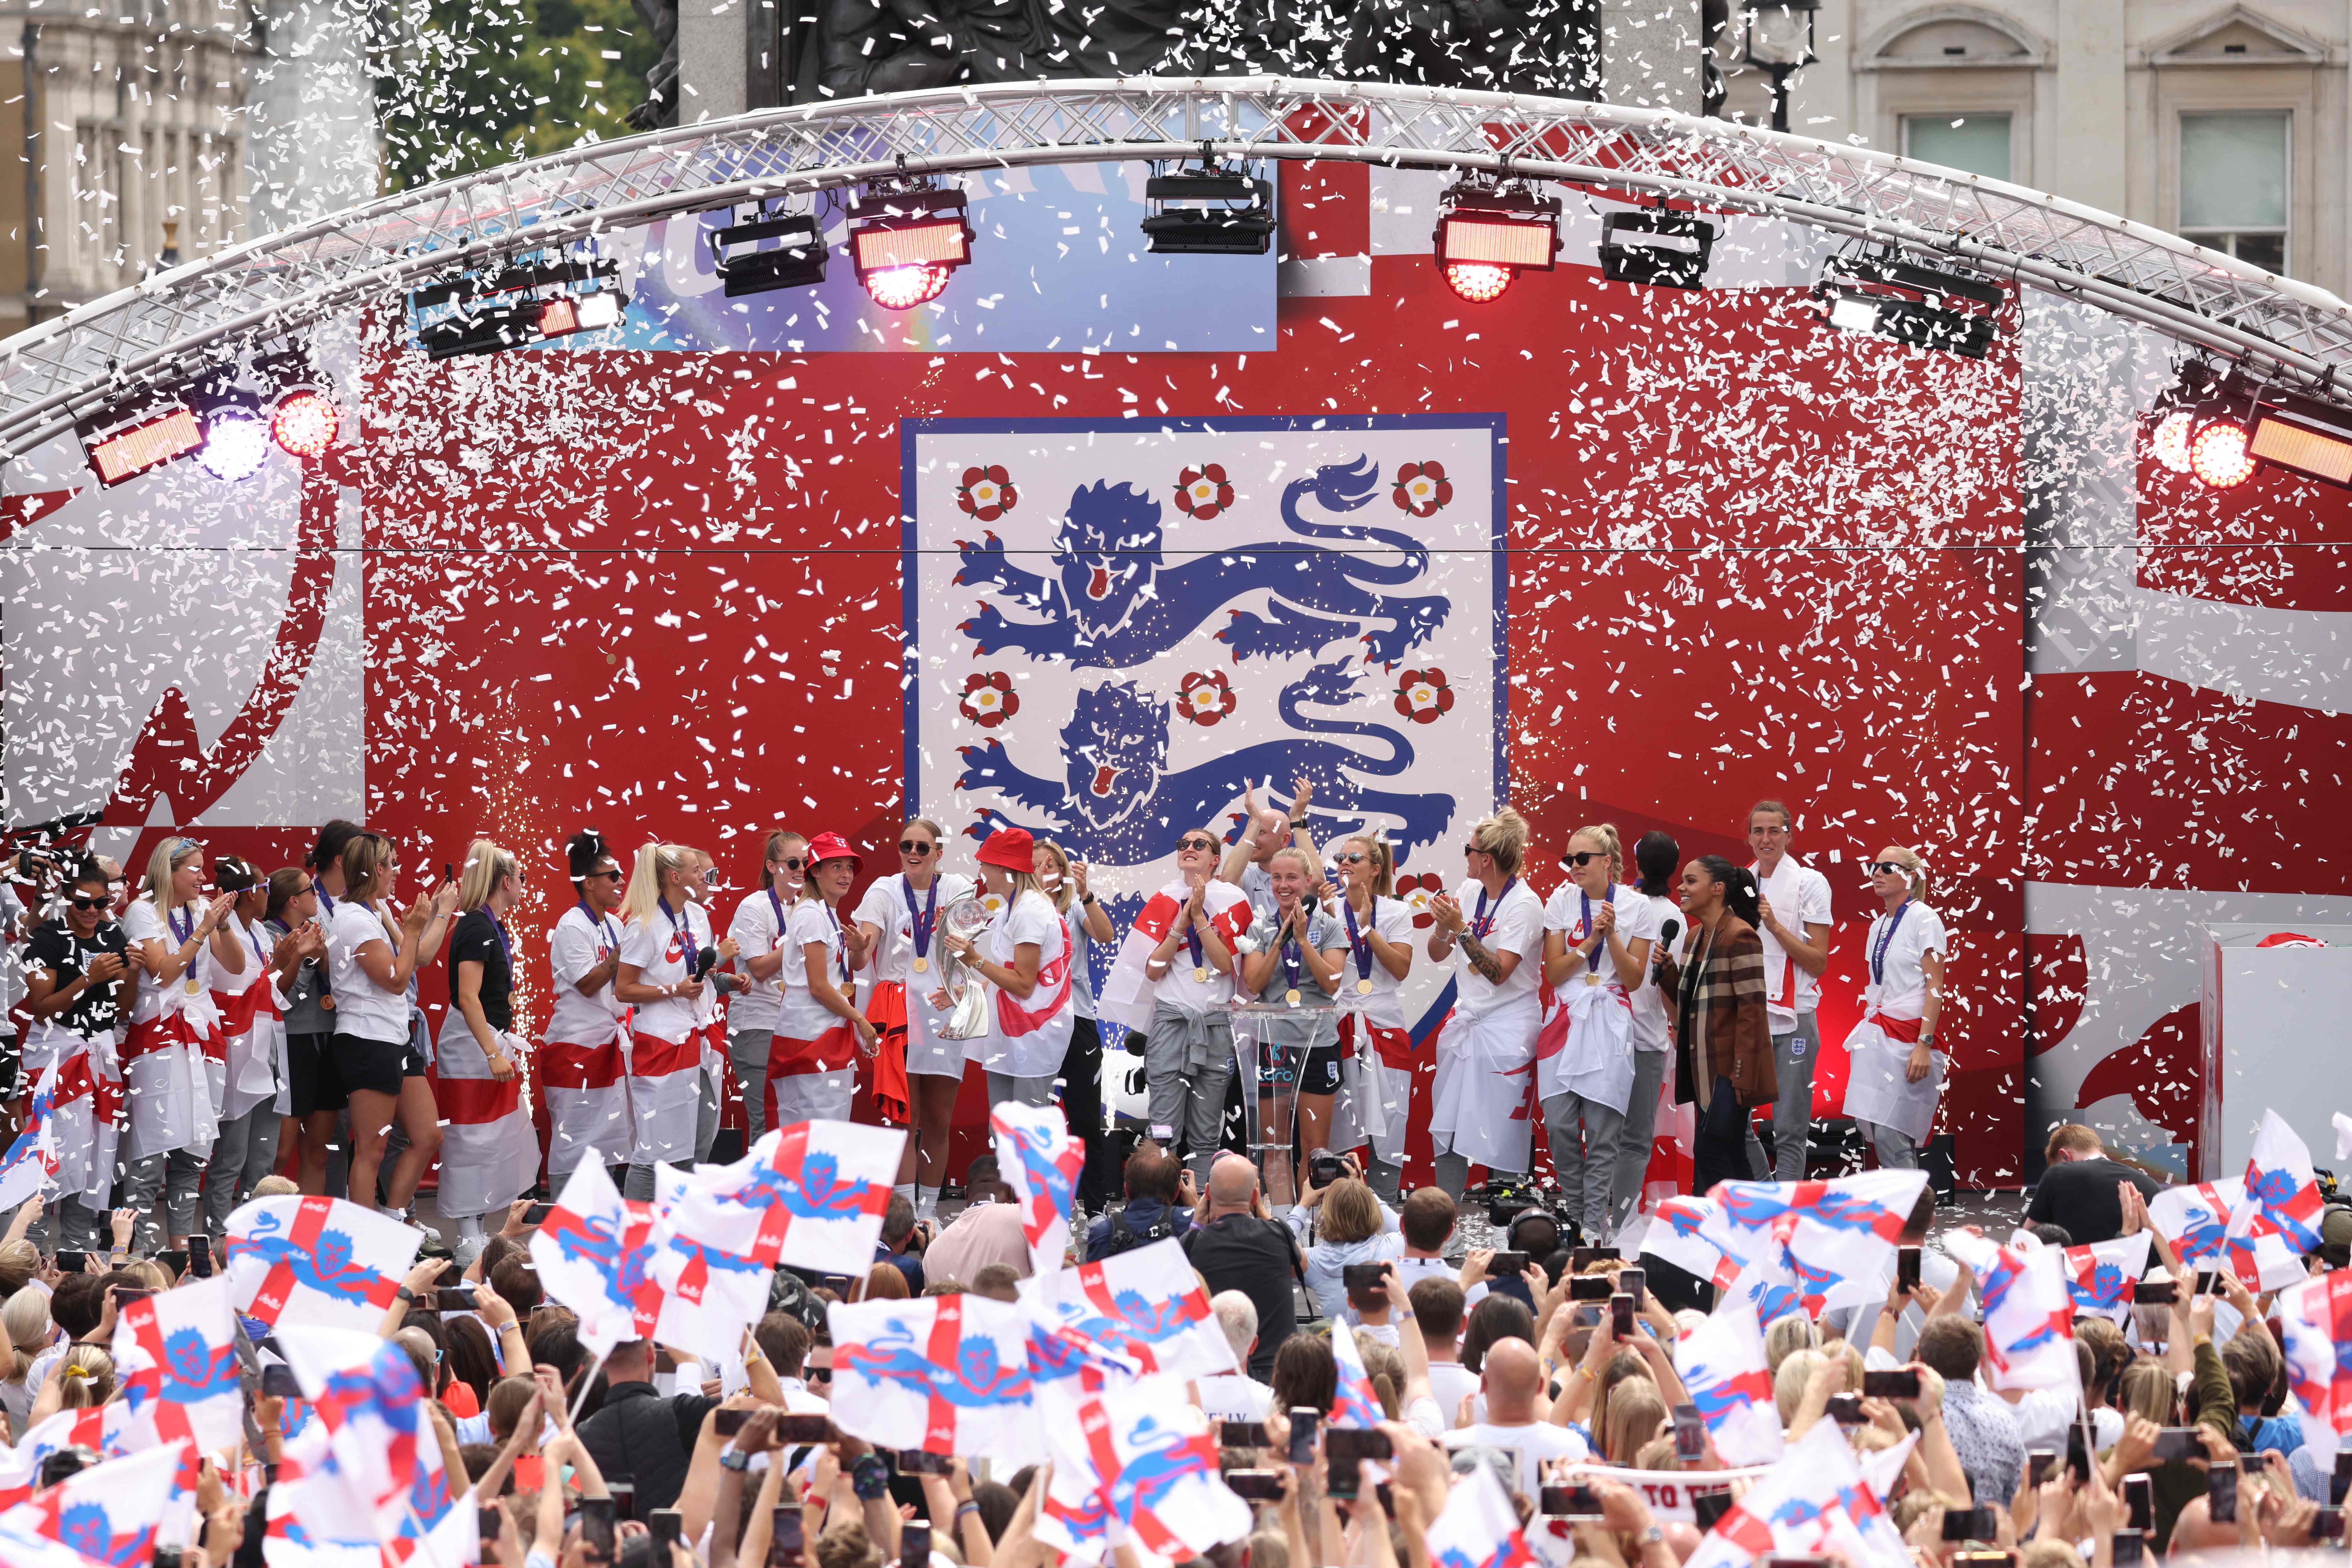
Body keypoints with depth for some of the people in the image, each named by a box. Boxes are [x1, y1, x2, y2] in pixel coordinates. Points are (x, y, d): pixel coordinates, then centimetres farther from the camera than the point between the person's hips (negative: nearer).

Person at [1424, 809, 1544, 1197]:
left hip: (1506, 1026, -7)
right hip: (1466, 1018, 7)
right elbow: (1437, 954, 10)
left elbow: (1499, 972, -20)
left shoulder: (1525, 905, -14)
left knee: (1502, 1135, -6)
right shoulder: (1469, 891, 7)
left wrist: (1460, 929, -23)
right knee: (1446, 1128, 6)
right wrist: (1443, 926, -11)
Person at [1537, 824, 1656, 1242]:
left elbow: (1634, 979, -2)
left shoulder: (1636, 906, 0)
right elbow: (1554, 973, 1)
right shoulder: (1562, 902, 5)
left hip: (1610, 1023, -2)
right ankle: (1577, 1217, 11)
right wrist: (1589, 942, -12)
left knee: (1602, 1129, -6)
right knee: (1559, 1126, -4)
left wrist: (1612, 935, -14)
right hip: (1566, 1019, 2)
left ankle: (1596, 1225, 0)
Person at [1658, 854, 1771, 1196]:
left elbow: (1751, 1008, -17)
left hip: (1729, 1068, -9)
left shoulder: (1740, 937, -14)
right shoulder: (1694, 937, 13)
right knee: (1730, 1158, 11)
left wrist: (1741, 1073, -22)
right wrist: (1667, 969, 1)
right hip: (1703, 1066, 9)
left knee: (1710, 1152, -12)